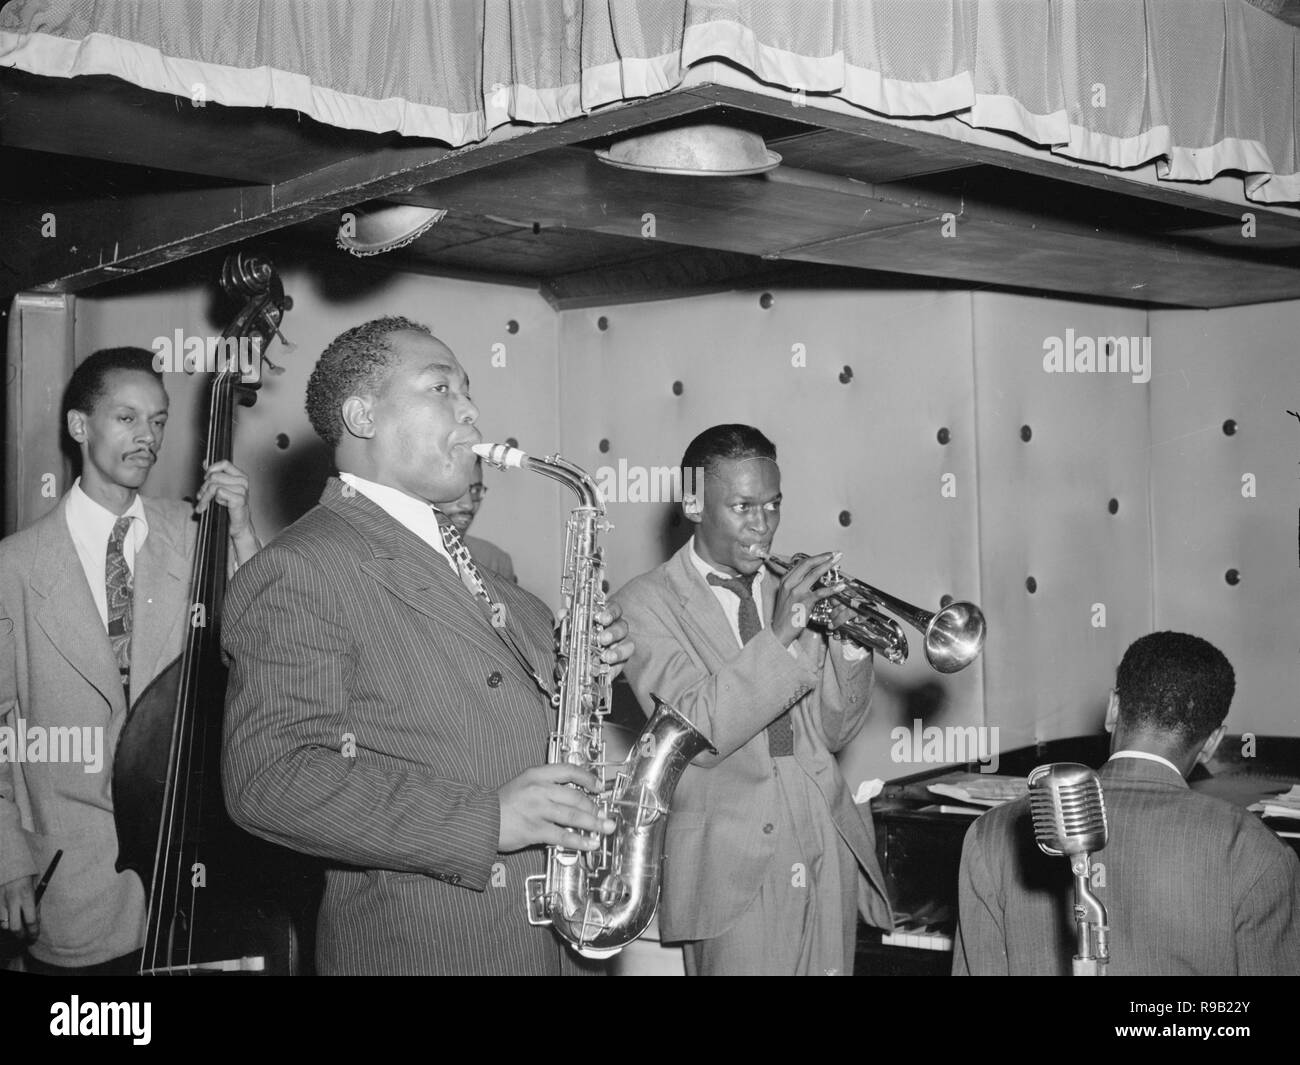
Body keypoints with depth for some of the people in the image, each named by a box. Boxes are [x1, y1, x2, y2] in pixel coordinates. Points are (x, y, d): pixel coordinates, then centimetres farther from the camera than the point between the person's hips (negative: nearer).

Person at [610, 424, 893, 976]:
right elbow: (696, 735, -17)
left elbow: (831, 732, 10)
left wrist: (849, 642, -6)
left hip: (830, 857, 5)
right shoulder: (646, 604, -4)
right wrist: (778, 635, -23)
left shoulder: (792, 591, 11)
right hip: (736, 872, -5)